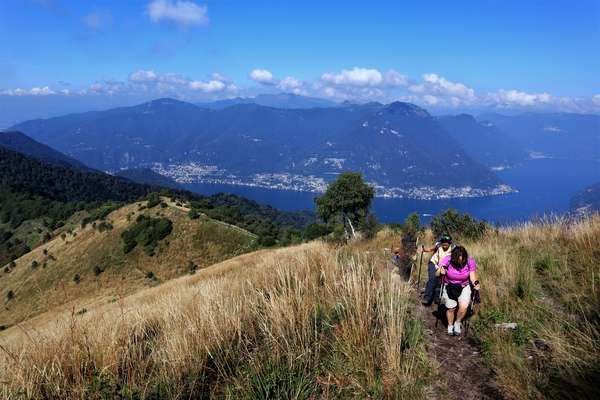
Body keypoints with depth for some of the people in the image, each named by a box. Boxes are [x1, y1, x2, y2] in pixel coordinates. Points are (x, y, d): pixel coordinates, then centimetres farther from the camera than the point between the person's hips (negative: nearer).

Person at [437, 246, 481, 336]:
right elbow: (437, 274, -21)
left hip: (464, 287, 1)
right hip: (449, 287, -1)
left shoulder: (470, 261, -16)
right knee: (451, 308, -10)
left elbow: (473, 276, -9)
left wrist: (476, 283, -31)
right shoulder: (447, 260, -21)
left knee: (464, 306, -20)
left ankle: (457, 323, 11)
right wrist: (440, 272, -45)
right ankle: (450, 326, 21)